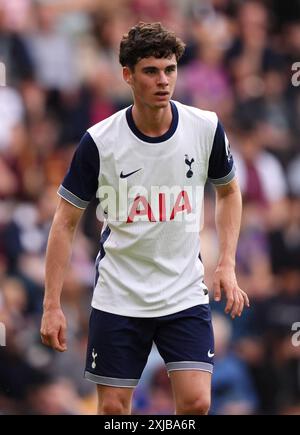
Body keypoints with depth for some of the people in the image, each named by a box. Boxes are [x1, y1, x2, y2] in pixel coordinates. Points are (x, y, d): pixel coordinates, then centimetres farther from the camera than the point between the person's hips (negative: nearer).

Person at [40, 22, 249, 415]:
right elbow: (66, 222, -4)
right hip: (118, 298, -1)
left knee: (196, 402, -12)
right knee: (113, 407, 3)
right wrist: (52, 304, -8)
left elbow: (228, 191, 12)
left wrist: (227, 265, 0)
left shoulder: (206, 128, -7)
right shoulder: (99, 142, -12)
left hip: (186, 295, 1)